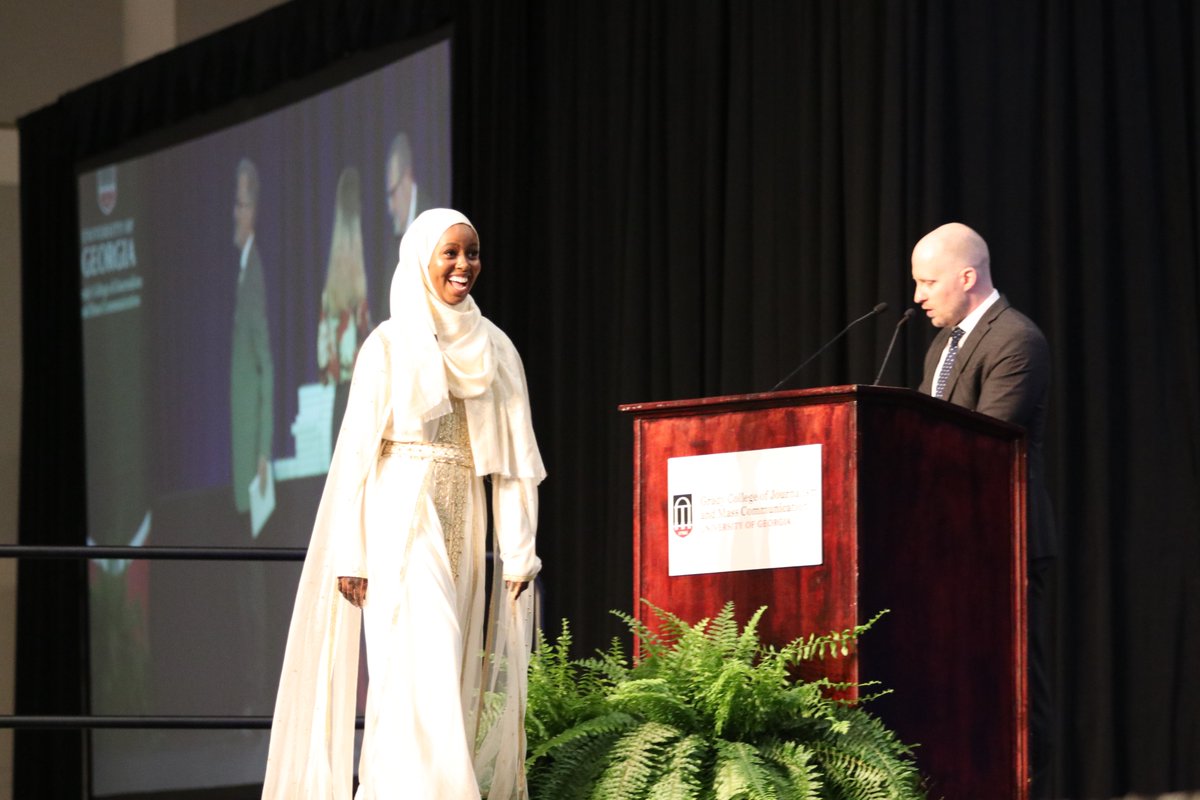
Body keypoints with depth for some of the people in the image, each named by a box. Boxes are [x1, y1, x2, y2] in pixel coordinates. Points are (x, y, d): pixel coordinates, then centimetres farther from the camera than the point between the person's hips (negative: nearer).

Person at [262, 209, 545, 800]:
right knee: (423, 665, -15)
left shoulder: (493, 348, 11)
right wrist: (351, 553, -8)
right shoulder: (390, 345, -1)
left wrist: (519, 548, 3)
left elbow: (513, 457, 10)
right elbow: (356, 450, -3)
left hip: (462, 524, 5)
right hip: (403, 517, -5)